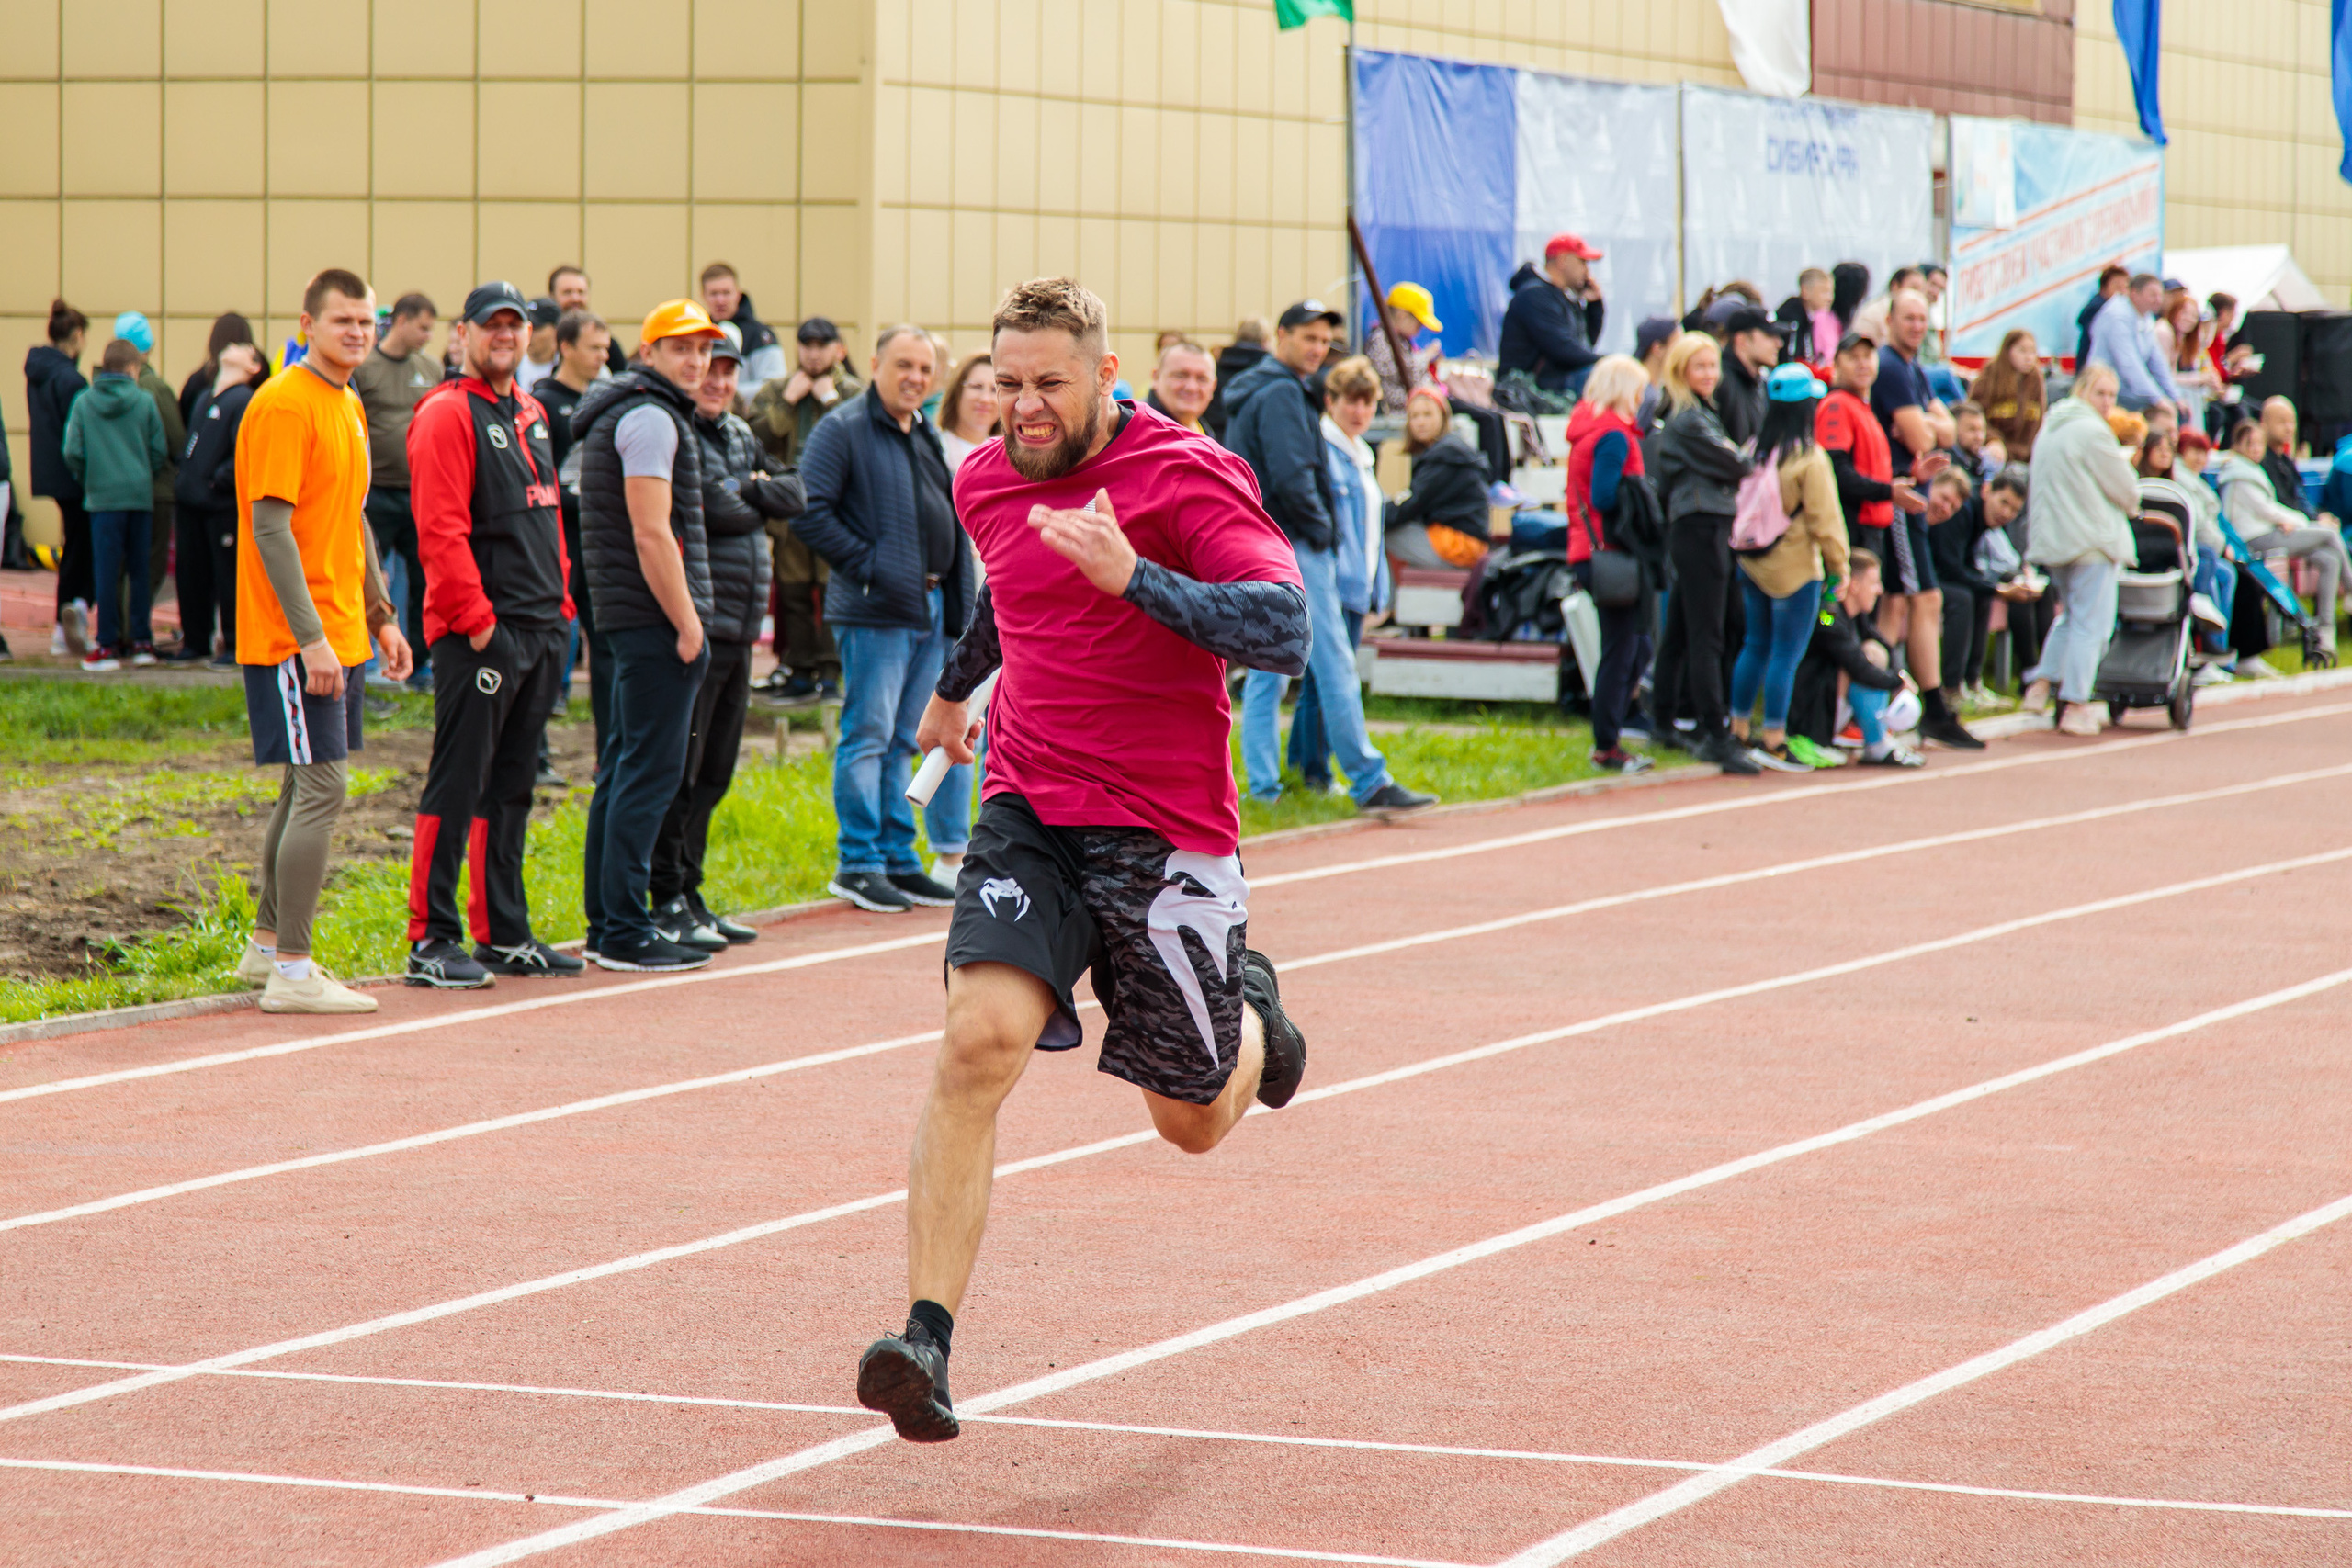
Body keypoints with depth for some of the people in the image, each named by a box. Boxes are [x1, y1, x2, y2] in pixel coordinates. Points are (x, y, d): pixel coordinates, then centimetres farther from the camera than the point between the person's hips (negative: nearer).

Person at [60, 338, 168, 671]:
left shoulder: (83, 402, -2)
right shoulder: (144, 401, -2)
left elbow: (72, 452, -4)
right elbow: (160, 451, 0)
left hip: (103, 496, -1)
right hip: (140, 495, 1)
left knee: (107, 572, 1)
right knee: (139, 569, 10)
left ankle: (108, 644, -1)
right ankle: (141, 640, 11)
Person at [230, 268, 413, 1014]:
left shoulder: (349, 407, 15)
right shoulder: (284, 405, -14)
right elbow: (271, 527, -19)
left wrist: (381, 617, 21)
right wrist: (310, 637, -23)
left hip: (338, 636, 9)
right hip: (294, 638, -9)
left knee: (305, 790, 15)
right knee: (320, 789, -11)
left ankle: (268, 945, 25)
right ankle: (291, 971, -9)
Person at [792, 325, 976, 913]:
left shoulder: (927, 436, 19)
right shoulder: (844, 431, -7)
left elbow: (949, 518, 24)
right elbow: (809, 511, -15)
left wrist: (960, 600, 14)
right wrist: (866, 565, -17)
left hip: (931, 609, 8)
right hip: (876, 609, -8)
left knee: (901, 740, 11)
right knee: (869, 735, -6)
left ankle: (898, 860, 15)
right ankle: (858, 862, -1)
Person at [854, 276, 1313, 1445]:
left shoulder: (1189, 478, -12)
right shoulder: (988, 482, 7)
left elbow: (1286, 634, -23)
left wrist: (1134, 575, -32)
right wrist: (954, 687, 46)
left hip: (1166, 835, -3)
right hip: (1030, 812, 3)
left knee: (1193, 1123, 10)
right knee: (981, 1039, -22)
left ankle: (1251, 1014, 47)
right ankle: (927, 1339, -26)